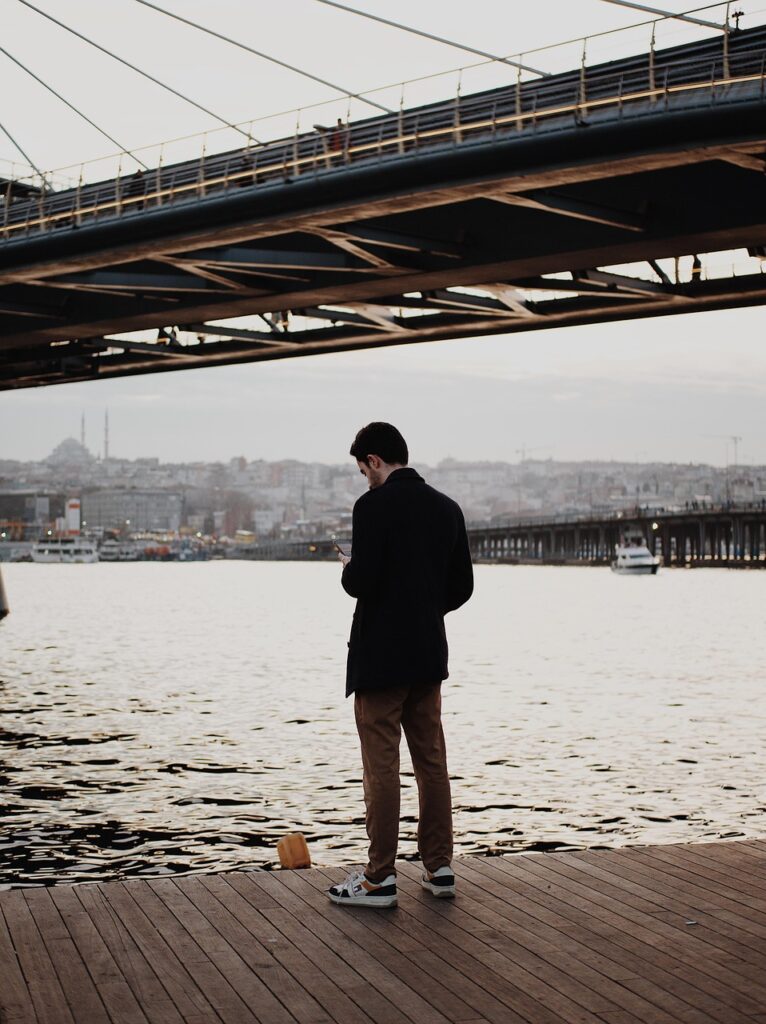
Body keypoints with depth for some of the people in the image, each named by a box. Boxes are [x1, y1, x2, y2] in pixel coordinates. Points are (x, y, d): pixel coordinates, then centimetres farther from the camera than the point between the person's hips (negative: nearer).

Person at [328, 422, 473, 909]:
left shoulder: (374, 505, -14)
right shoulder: (447, 508, 7)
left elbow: (362, 582, -21)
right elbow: (462, 585, 9)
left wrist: (348, 571, 1)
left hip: (380, 656, -6)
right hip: (429, 655, 7)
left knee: (381, 767, -2)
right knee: (432, 761, 12)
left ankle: (381, 878, 2)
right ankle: (439, 866, 17)